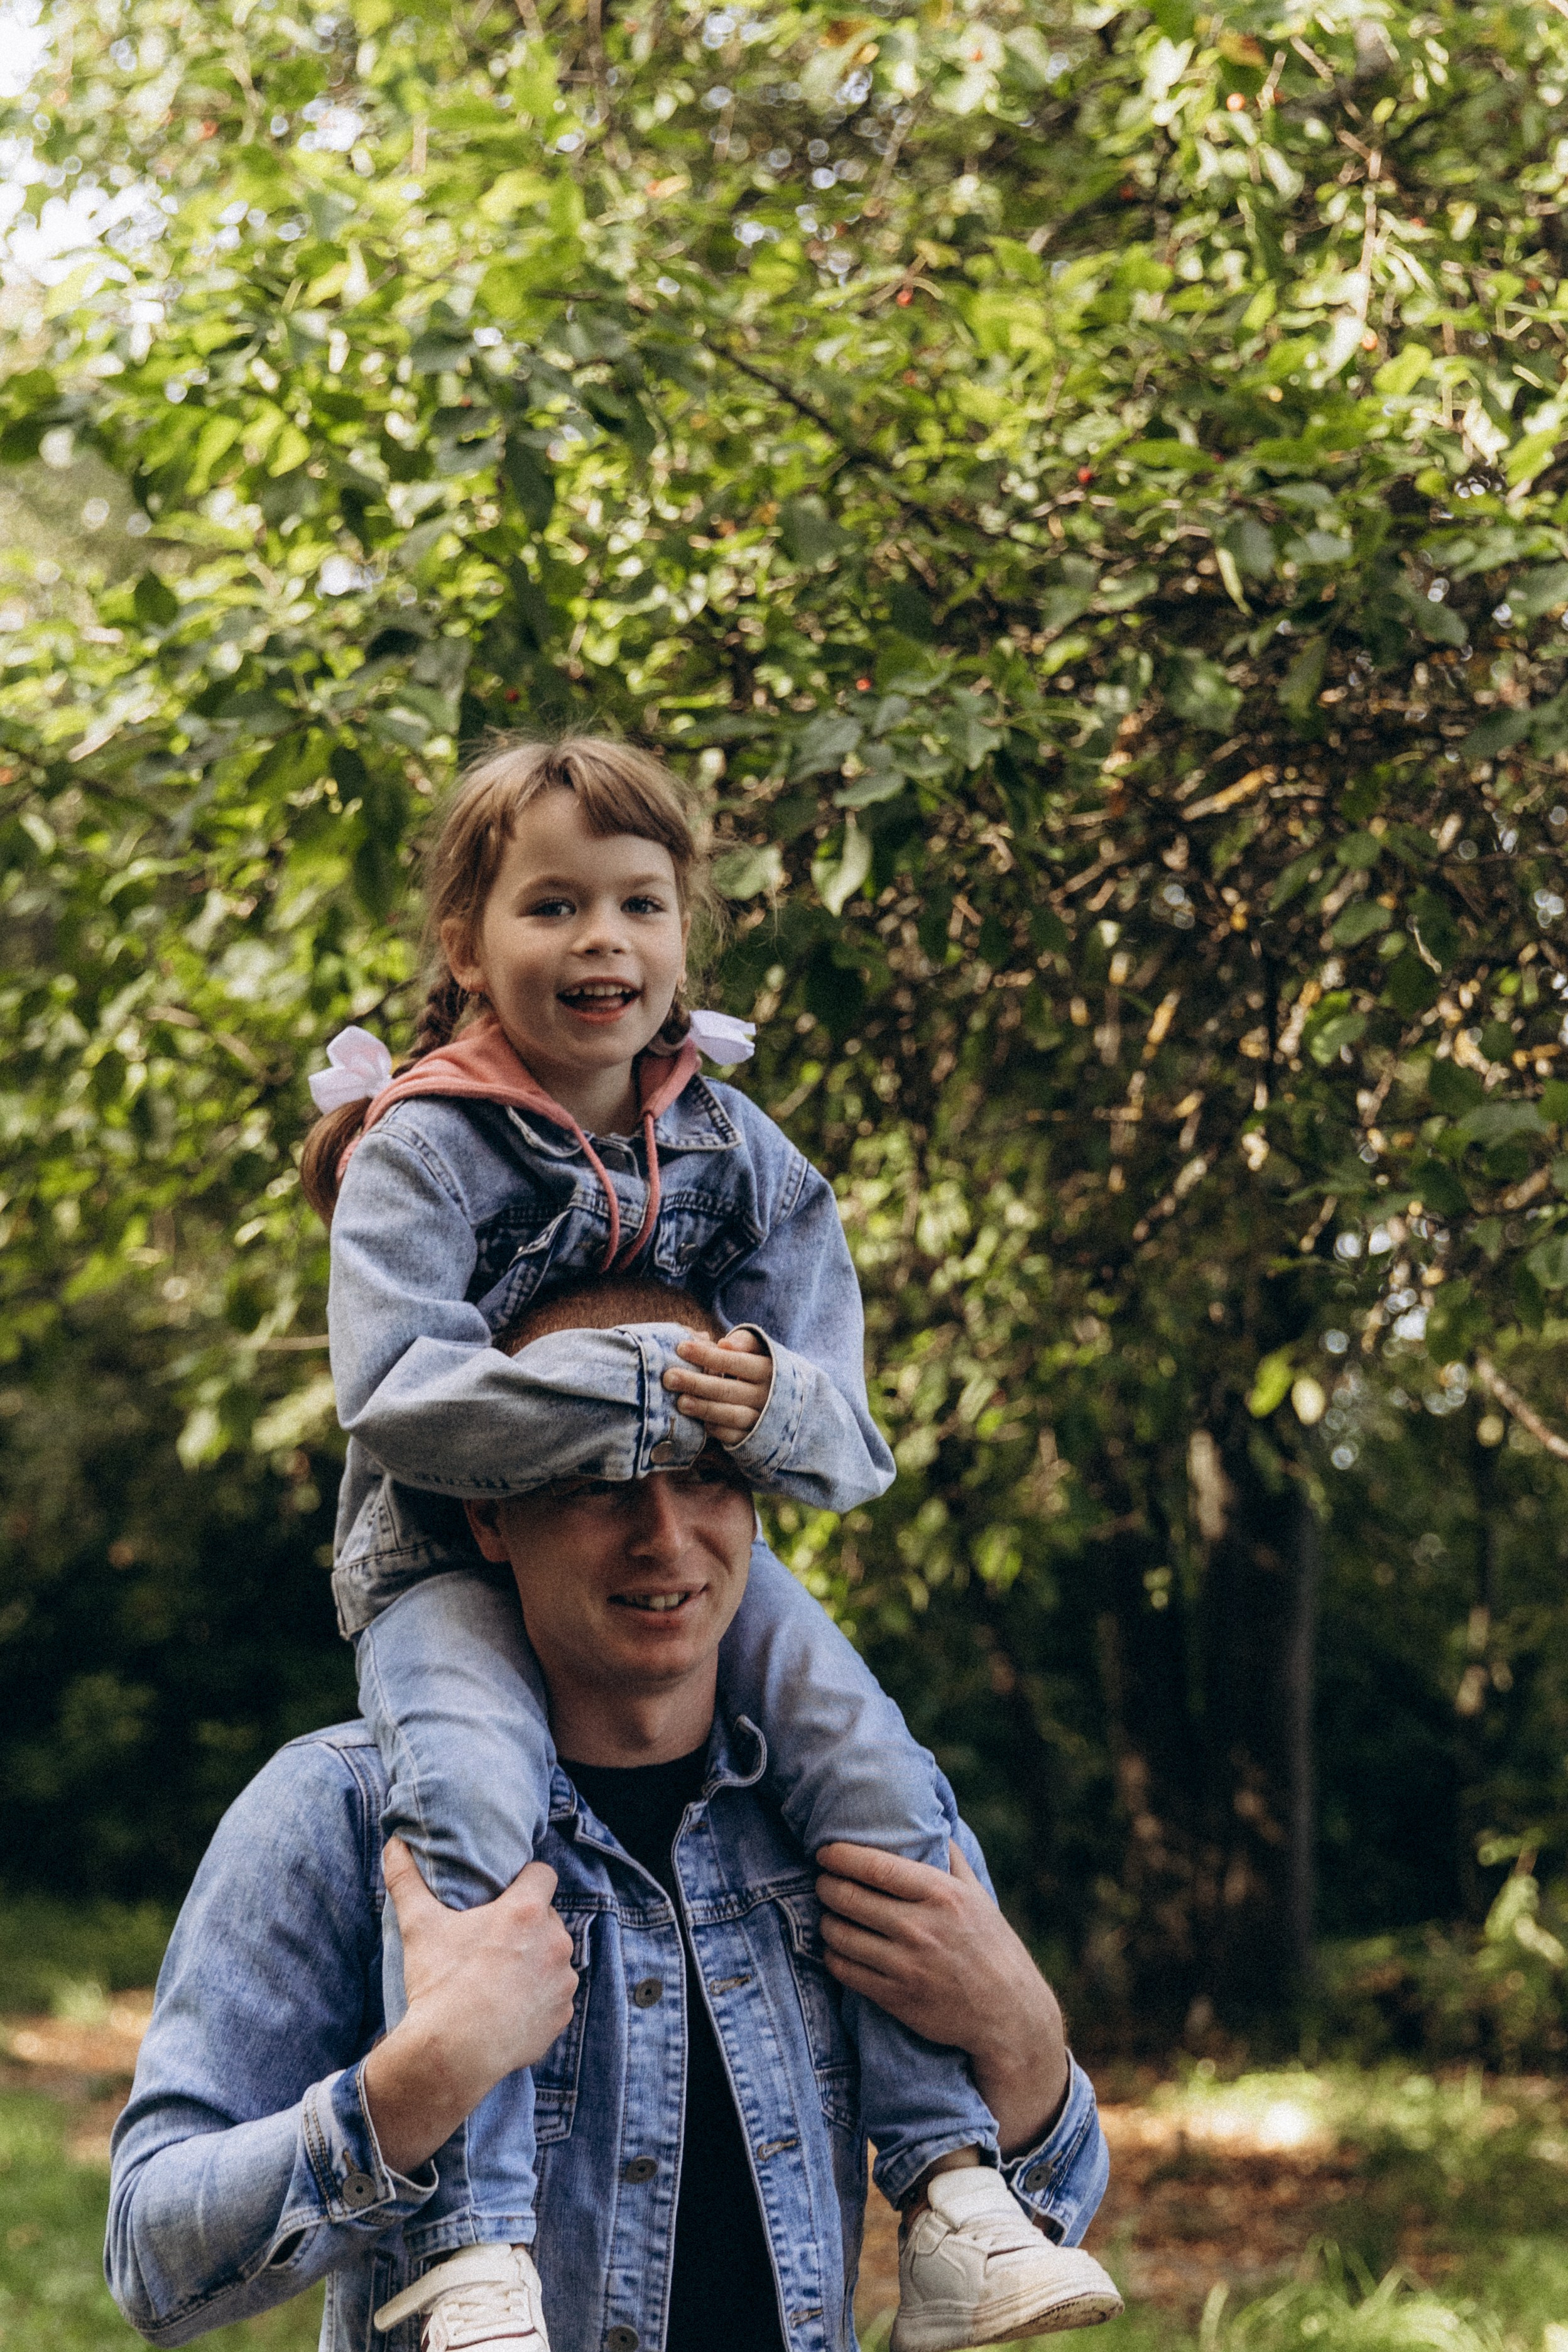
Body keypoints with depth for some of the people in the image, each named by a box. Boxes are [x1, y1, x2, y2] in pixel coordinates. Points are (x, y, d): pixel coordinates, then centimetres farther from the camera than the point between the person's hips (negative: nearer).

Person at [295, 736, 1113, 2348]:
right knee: (477, 1804, -32)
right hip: (449, 1554, -4)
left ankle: (953, 2180, -8)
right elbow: (395, 1393, -24)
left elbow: (847, 1452, -1)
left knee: (878, 1773, -15)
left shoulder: (740, 1157, 3)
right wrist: (649, 1388, -28)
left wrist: (770, 1409, -26)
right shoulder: (421, 1149, -9)